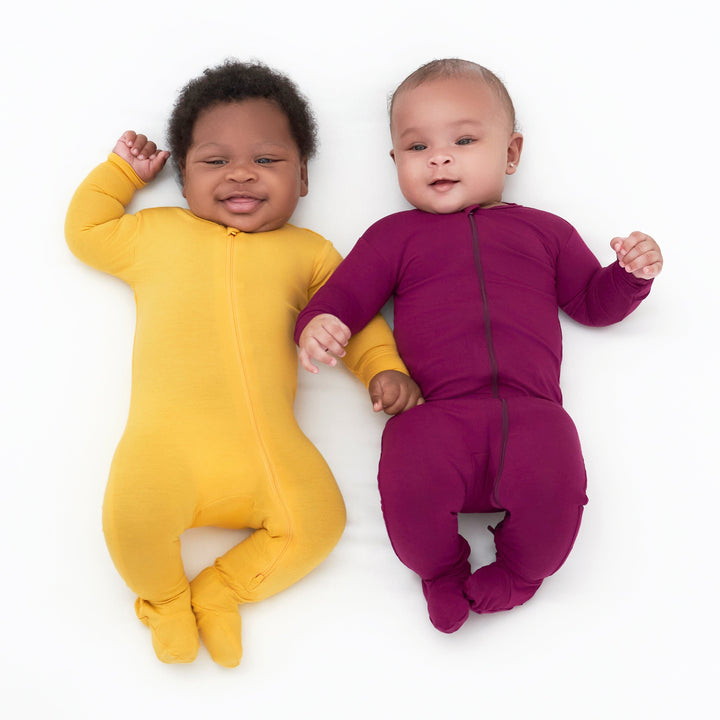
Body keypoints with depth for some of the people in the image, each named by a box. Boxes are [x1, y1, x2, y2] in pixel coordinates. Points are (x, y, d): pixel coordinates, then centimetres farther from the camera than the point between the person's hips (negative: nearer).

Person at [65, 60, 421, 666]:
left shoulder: (307, 251, 19)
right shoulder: (156, 233, 20)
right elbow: (86, 229, 32)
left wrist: (385, 368, 6)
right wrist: (123, 171, 30)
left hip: (268, 442, 2)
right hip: (169, 437, -1)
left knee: (317, 523, -16)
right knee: (134, 516, -26)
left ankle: (219, 591, 9)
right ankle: (164, 596, 9)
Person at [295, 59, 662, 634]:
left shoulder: (544, 231, 26)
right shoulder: (395, 235, 22)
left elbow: (594, 302, 27)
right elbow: (345, 293, 14)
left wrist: (633, 273, 7)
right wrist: (317, 325, -9)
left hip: (531, 413, 1)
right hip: (436, 417, 0)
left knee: (555, 486, -28)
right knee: (409, 485, -30)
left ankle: (519, 572, 7)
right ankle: (442, 572, 5)